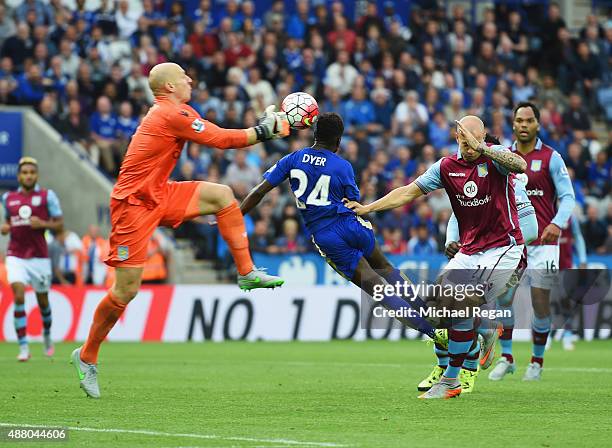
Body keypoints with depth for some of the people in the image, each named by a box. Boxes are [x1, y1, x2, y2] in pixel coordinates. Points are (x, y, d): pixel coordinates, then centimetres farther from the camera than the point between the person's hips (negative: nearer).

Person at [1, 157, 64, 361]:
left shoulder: (47, 196, -1)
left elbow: (59, 225, 0)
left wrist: (42, 223, -18)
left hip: (39, 257, -1)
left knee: (42, 301, 11)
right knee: (19, 297, -17)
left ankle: (47, 337, 40)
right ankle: (23, 348, -16)